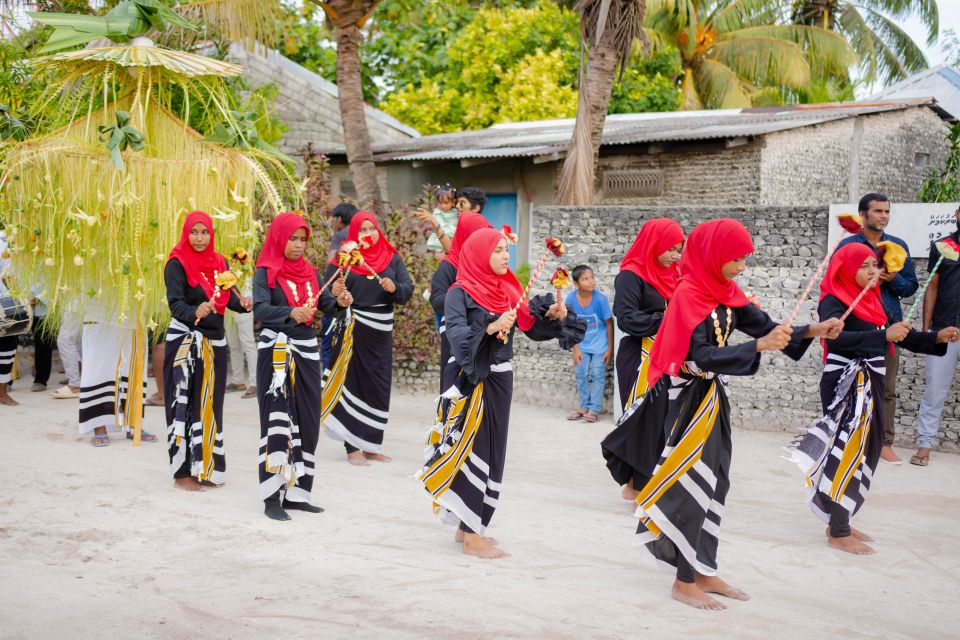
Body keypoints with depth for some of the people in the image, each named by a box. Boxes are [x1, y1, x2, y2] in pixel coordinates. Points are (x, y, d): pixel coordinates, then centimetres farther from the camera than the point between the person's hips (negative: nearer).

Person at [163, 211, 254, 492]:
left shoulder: (220, 262, 10)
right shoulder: (177, 264, -8)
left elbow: (230, 297, 4)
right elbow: (175, 303, -20)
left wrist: (244, 303, -19)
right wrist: (196, 313, -40)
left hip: (215, 342, 6)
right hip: (185, 340, -6)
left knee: (211, 404, 11)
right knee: (186, 403, -3)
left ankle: (206, 467, 21)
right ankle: (182, 472, 3)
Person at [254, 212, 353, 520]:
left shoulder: (309, 271, 12)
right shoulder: (266, 272, -5)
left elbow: (325, 305, 7)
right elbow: (260, 309, -21)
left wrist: (340, 302, -16)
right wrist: (291, 313, -37)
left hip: (306, 350, 6)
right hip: (276, 350, -6)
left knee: (307, 422, 7)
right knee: (278, 421, -8)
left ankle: (296, 492, 16)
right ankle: (272, 498, -4)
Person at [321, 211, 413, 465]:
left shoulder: (392, 259, 8)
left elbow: (408, 291, 1)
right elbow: (326, 293, -6)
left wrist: (394, 288, -19)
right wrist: (334, 294, -27)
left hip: (381, 332, 4)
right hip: (351, 331, -4)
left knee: (378, 387, 6)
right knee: (352, 385, -1)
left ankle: (370, 445, 17)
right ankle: (352, 448, 3)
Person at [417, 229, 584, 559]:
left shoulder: (508, 290, 10)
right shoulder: (461, 293, -9)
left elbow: (533, 326, 8)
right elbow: (456, 333, -24)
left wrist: (555, 317, -10)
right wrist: (490, 327, -37)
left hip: (500, 380, 7)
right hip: (473, 381, -7)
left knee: (493, 453, 11)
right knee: (473, 451, -6)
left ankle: (469, 526, 22)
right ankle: (471, 537, 0)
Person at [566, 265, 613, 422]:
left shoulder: (600, 298, -21)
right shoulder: (571, 299, -14)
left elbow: (609, 323, -10)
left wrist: (610, 348, -8)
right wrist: (575, 348, -2)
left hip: (600, 344, -3)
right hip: (582, 345, 3)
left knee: (597, 375, 0)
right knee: (581, 375, 5)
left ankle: (594, 409, 7)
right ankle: (584, 407, 18)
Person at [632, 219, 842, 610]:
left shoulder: (725, 293, 7)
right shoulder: (689, 295, -18)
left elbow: (763, 325, 6)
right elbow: (702, 356, -26)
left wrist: (812, 330, -8)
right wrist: (759, 345, -34)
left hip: (713, 397, 9)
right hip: (692, 399, -9)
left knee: (714, 485, 12)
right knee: (692, 486, -4)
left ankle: (704, 573, 22)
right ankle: (684, 582, 6)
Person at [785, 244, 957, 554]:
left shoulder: (871, 301, 14)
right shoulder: (834, 301, -11)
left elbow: (900, 336, 15)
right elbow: (837, 338, -29)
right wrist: (884, 335, -37)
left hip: (870, 385, 8)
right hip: (845, 386, -8)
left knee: (864, 453, 10)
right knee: (849, 453, -7)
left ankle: (839, 522, 21)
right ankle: (838, 533, 1)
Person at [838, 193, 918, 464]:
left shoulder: (898, 246, 10)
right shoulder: (847, 245, 3)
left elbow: (911, 286, 11)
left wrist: (892, 279, -9)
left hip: (889, 324, 2)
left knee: (888, 388, 2)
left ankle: (885, 443, 8)